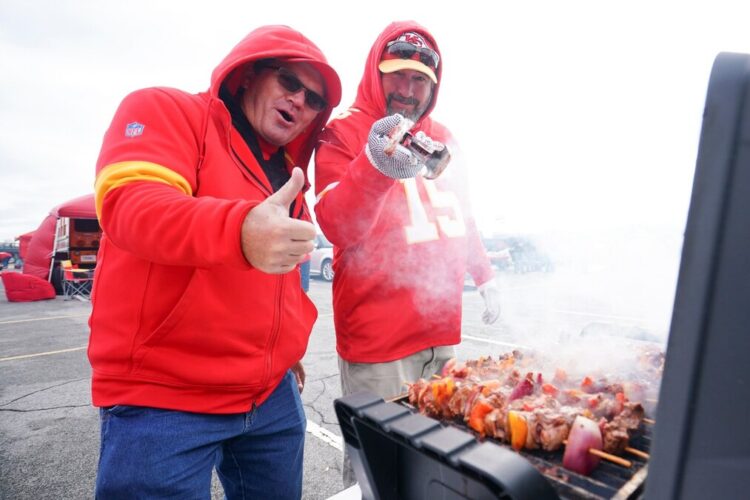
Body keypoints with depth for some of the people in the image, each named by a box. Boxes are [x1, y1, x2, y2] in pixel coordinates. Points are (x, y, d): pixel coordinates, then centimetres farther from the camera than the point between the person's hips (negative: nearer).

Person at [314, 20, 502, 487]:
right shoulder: (344, 133, -6)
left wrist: (486, 276, 21)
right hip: (379, 340, -6)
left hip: (443, 330, 6)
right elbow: (338, 228, -21)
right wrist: (375, 166, -38)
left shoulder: (443, 139, 13)